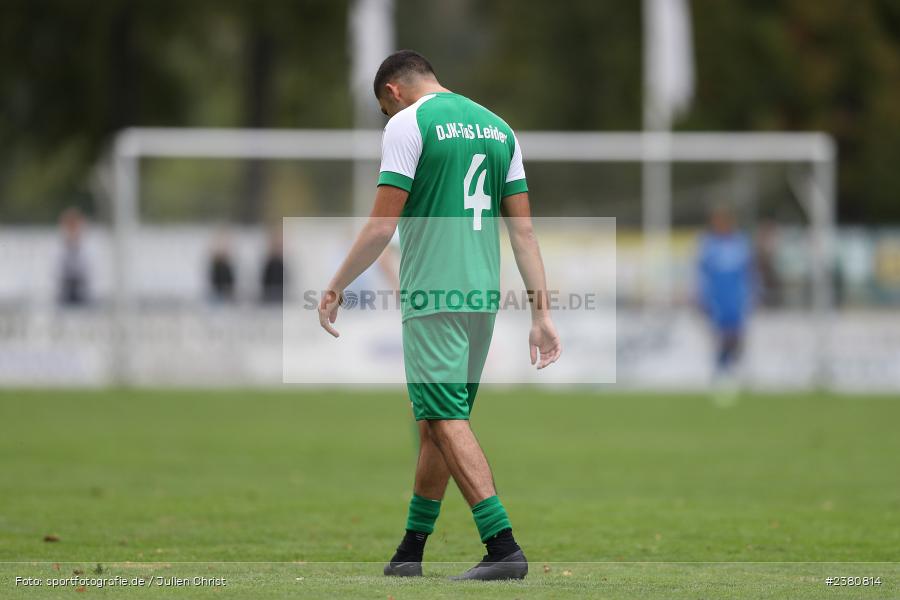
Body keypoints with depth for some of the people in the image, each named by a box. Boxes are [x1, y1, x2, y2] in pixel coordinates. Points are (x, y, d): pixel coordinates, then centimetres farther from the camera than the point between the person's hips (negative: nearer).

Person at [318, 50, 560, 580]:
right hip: (485, 297, 7)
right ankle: (410, 551, 20)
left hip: (432, 297, -7)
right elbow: (524, 228, 10)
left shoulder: (407, 124, -5)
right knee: (437, 423, 14)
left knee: (448, 422, -8)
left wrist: (335, 289, 0)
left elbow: (382, 226, -10)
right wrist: (542, 312, 9)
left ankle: (504, 546, -18)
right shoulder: (497, 127, 15)